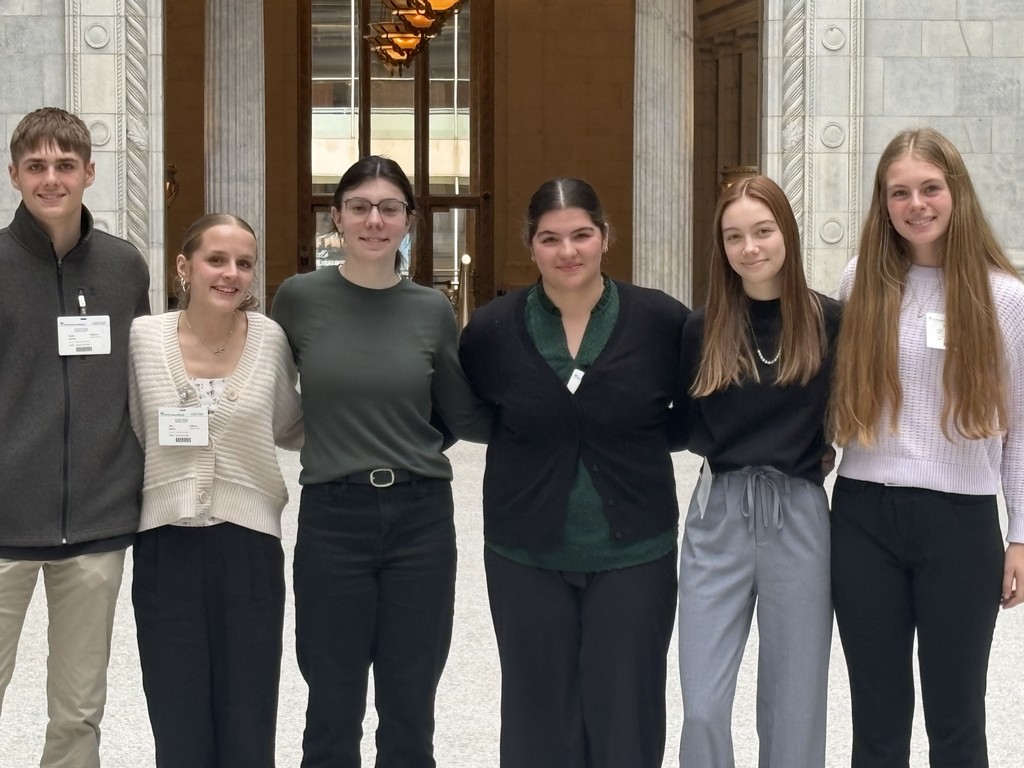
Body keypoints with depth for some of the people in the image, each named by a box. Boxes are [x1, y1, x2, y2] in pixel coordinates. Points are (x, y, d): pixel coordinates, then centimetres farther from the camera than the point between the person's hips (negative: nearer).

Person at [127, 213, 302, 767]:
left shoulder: (272, 340, -3)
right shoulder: (143, 337, -4)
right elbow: (130, 432, 8)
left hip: (248, 540, 0)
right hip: (166, 542, 0)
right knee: (178, 723, 9)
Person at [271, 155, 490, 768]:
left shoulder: (433, 309, 1)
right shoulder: (300, 298, -2)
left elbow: (466, 417, 7)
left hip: (421, 517, 1)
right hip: (332, 517, -1)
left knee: (410, 715, 11)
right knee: (333, 713, 8)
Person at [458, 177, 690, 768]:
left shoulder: (662, 321, -6)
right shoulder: (493, 329, -3)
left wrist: (657, 436, -4)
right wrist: (536, 433, 2)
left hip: (633, 551, -1)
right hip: (528, 556, 1)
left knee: (626, 719, 4)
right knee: (540, 719, 7)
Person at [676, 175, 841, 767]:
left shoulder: (829, 321, -3)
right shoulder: (704, 329, 2)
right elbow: (689, 424, 10)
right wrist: (729, 452, -2)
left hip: (799, 517, -1)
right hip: (719, 517, 1)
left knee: (793, 704, 8)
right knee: (704, 705, 0)